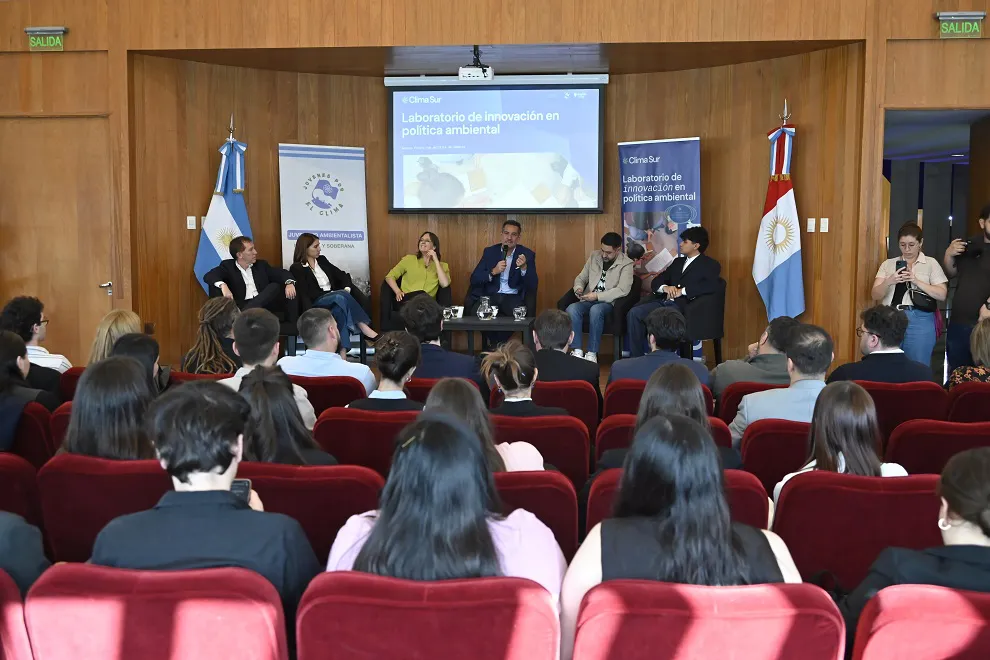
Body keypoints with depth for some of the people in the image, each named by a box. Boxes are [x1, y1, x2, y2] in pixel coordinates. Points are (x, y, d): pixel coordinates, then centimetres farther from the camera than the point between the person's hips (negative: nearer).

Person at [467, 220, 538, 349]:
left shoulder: (527, 254, 3)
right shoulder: (490, 251, 8)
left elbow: (533, 286, -6)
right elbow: (474, 279, 1)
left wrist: (524, 268, -24)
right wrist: (493, 272, -16)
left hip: (513, 297, -1)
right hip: (490, 295, 1)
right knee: (477, 311, -31)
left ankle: (494, 347, -8)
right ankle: (494, 347, -3)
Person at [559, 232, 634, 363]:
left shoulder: (626, 264, -4)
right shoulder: (594, 256, 12)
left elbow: (623, 290, -16)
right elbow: (581, 278, 18)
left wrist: (597, 296, -21)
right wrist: (578, 288, -6)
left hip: (608, 302, -5)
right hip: (589, 300, 5)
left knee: (595, 310, -38)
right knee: (571, 308, -28)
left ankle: (592, 354, -29)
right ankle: (577, 351, -26)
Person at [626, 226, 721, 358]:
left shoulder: (710, 265, 7)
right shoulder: (678, 261, 28)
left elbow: (712, 285, -14)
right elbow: (656, 282, 20)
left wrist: (682, 291, -18)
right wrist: (665, 288, -4)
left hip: (682, 305, -7)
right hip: (664, 301, 7)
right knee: (633, 313, -21)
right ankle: (636, 358, -14)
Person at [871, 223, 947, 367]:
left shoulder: (931, 263, 7)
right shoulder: (888, 264, 12)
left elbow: (941, 294, -1)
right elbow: (875, 295, 5)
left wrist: (916, 281, -13)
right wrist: (888, 282, -16)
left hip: (919, 320, -2)